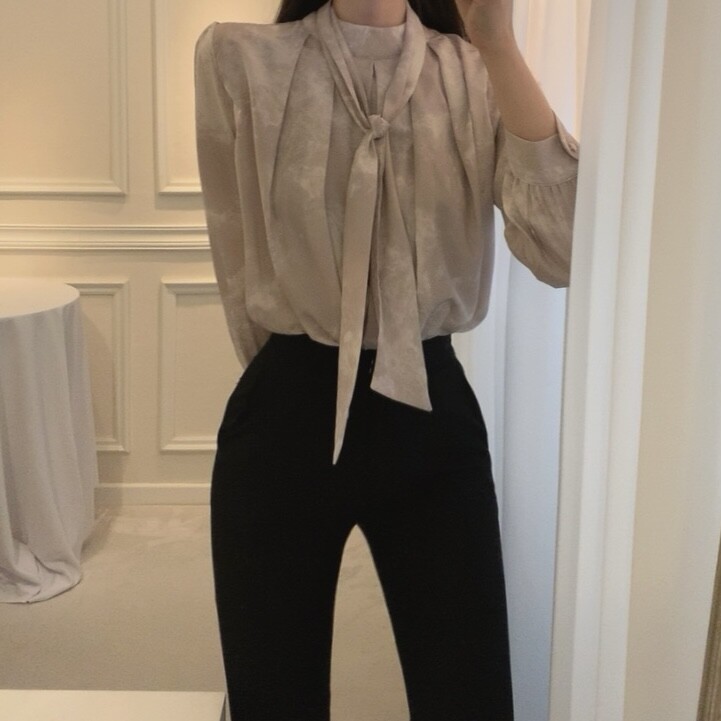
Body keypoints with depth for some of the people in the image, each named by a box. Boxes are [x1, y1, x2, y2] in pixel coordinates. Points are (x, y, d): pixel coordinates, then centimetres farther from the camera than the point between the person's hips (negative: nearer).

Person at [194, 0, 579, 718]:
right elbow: (240, 270, 5)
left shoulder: (479, 75, -1)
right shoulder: (238, 59, -4)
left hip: (431, 415, 1)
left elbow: (564, 249, -18)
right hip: (285, 418, 0)